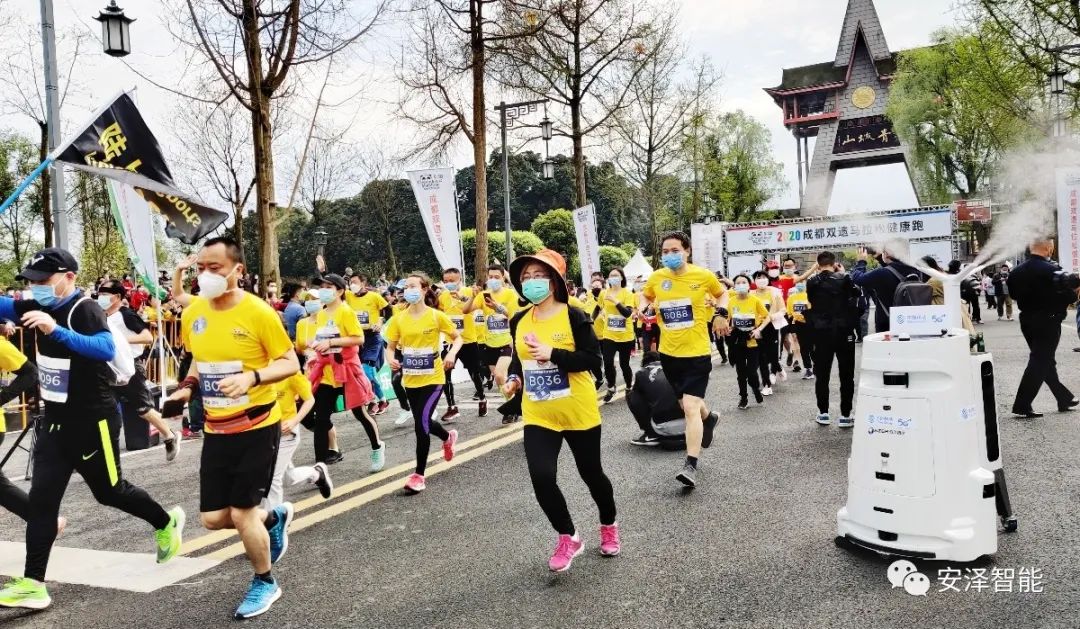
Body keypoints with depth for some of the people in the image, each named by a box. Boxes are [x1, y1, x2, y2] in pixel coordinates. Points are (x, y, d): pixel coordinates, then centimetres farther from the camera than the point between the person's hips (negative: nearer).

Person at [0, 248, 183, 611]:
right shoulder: (41, 308, 3)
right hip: (55, 421, 7)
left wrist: (56, 331, -47)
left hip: (92, 422, -7)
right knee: (41, 500, 1)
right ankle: (33, 584, 6)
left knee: (109, 492, 10)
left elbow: (106, 350, -37)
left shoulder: (85, 310, -20)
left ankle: (166, 523, 34)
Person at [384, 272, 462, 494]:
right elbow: (391, 346, 5)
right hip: (410, 380, 5)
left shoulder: (437, 316, -10)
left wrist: (452, 354, -19)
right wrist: (391, 358, -18)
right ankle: (448, 437, 52)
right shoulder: (399, 319, -3)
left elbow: (457, 337, 1)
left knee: (421, 424, -13)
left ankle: (419, 475, 2)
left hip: (433, 379, -4)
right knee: (423, 422, 18)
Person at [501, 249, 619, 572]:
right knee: (541, 478, -11)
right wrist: (514, 379, -3)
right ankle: (568, 538, 13)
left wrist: (552, 354, -25)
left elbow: (592, 358, -16)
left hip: (578, 412, -3)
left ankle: (609, 526, 42)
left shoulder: (573, 316, -12)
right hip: (538, 415, 4)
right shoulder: (519, 321, 4)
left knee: (591, 473, 12)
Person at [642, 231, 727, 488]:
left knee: (690, 407, -14)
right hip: (669, 352, 4)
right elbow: (646, 296, 20)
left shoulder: (703, 275, -8)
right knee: (686, 403, 21)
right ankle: (708, 418, 55)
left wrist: (721, 313, -5)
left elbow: (721, 293, 13)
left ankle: (691, 465, -9)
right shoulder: (656, 278, -2)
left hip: (697, 352, -4)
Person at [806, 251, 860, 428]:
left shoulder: (812, 283, -6)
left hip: (821, 333, 1)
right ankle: (845, 415, 6)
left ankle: (823, 413, 13)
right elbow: (856, 292, 10)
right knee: (846, 375, 6)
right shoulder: (844, 279, -9)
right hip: (843, 332, -1)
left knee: (822, 375, 10)